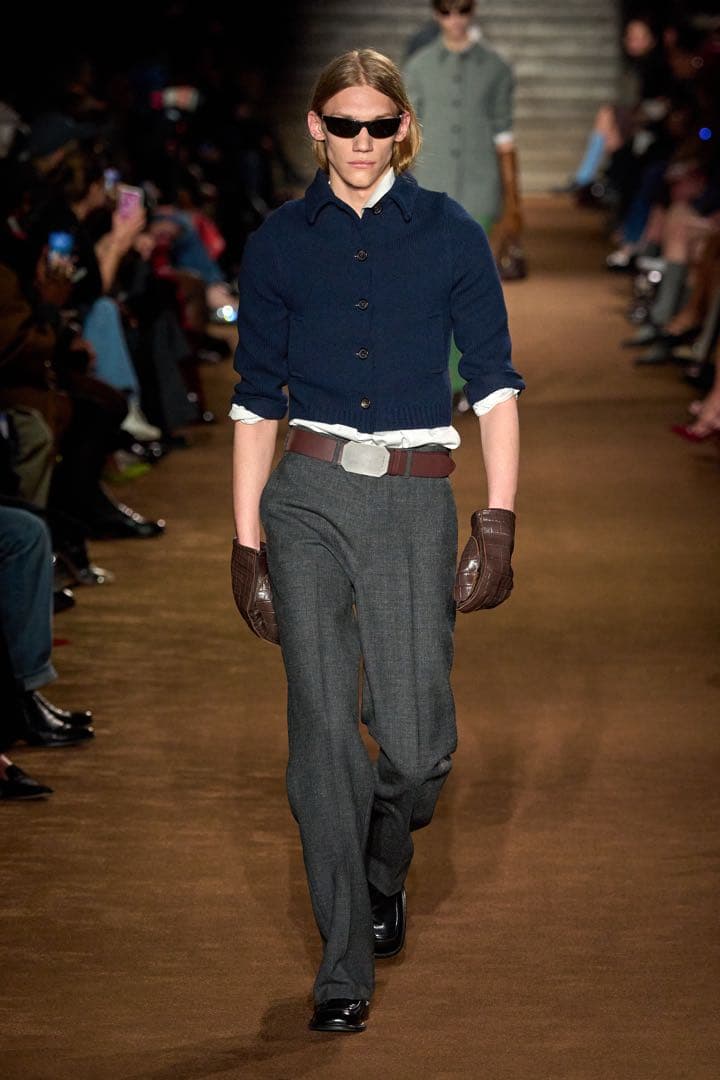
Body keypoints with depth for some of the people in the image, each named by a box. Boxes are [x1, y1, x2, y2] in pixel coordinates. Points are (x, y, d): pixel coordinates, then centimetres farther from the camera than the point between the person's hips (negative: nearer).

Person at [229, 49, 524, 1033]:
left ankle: (382, 870, 30)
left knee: (416, 742, -5)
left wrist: (499, 525, -5)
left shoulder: (449, 234, 3)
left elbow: (495, 385, 2)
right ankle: (345, 968, 5)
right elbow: (257, 400, 8)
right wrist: (247, 544, 4)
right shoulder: (279, 242, 6)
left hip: (413, 504, -1)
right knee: (324, 730, -4)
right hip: (306, 498, 1)